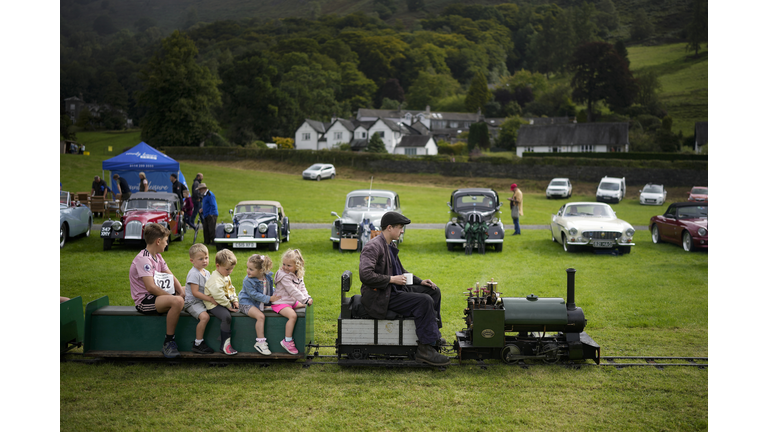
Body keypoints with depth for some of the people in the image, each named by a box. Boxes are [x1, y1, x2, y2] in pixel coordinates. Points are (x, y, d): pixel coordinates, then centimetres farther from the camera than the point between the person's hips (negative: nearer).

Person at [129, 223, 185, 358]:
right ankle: (168, 343, -24)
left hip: (156, 295, 11)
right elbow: (150, 287, -27)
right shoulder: (143, 259, -19)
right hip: (144, 301, -11)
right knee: (177, 301, -35)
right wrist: (172, 297, -21)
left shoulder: (157, 256, 12)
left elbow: (172, 277, 11)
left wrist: (182, 292, -7)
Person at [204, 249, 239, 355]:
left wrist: (235, 301, 9)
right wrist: (228, 306, -21)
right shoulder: (215, 279, -19)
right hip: (214, 305, -10)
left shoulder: (227, 277, 15)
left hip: (226, 302, 10)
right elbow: (218, 295, -26)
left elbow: (231, 289, 25)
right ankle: (225, 344, -26)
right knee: (226, 316, -31)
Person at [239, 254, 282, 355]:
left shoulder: (268, 277, 0)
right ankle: (260, 342, -24)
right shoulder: (248, 281, -19)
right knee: (260, 316, -30)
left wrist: (275, 294, 1)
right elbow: (255, 295, -20)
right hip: (247, 303, -7)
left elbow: (271, 288, 19)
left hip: (261, 303, 7)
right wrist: (269, 298, -22)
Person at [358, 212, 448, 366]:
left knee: (433, 290, 11)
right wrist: (392, 279, -23)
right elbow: (365, 275, -29)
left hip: (393, 290, 11)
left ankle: (433, 334, 21)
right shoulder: (373, 247, -17)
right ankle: (425, 349, -21)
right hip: (380, 298, -11)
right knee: (424, 301, -24)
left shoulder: (389, 247, 15)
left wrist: (420, 281, 12)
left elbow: (401, 271, 26)